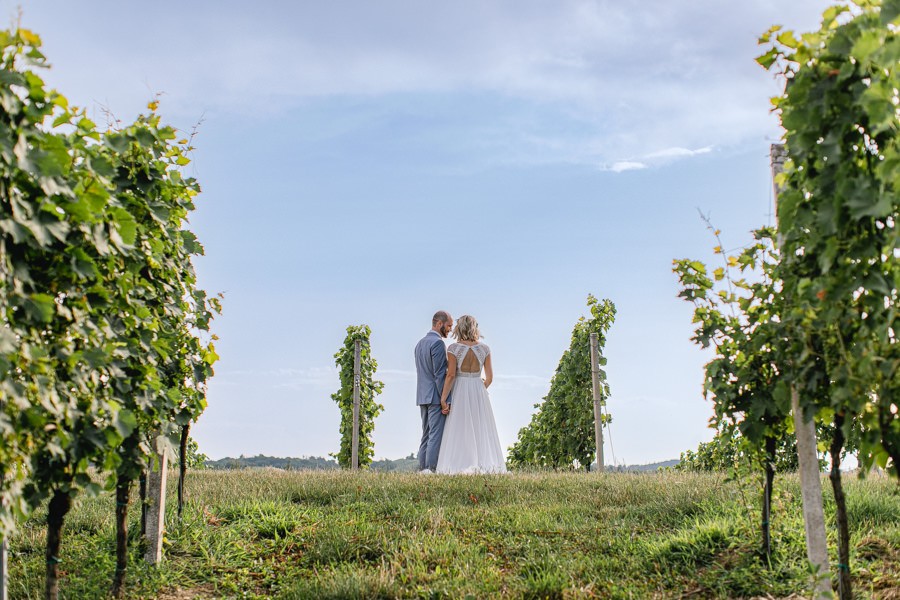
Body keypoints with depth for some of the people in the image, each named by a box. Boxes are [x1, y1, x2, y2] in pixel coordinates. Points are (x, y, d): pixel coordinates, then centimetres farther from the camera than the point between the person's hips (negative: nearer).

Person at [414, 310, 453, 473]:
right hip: (435, 396, -9)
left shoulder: (420, 343, 17)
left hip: (422, 396, 9)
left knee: (427, 435, 11)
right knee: (436, 435, -9)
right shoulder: (438, 343, -12)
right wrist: (446, 400, -16)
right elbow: (439, 374, -17)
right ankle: (433, 469, -12)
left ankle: (423, 469, 9)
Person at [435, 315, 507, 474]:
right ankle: (485, 464, 3)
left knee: (460, 431, 0)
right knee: (481, 430, 8)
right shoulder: (484, 348, 1)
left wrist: (443, 399, -9)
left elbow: (451, 375, -13)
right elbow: (489, 377, 2)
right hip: (479, 392, 3)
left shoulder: (454, 348, -7)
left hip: (459, 391, -2)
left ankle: (460, 466, -6)